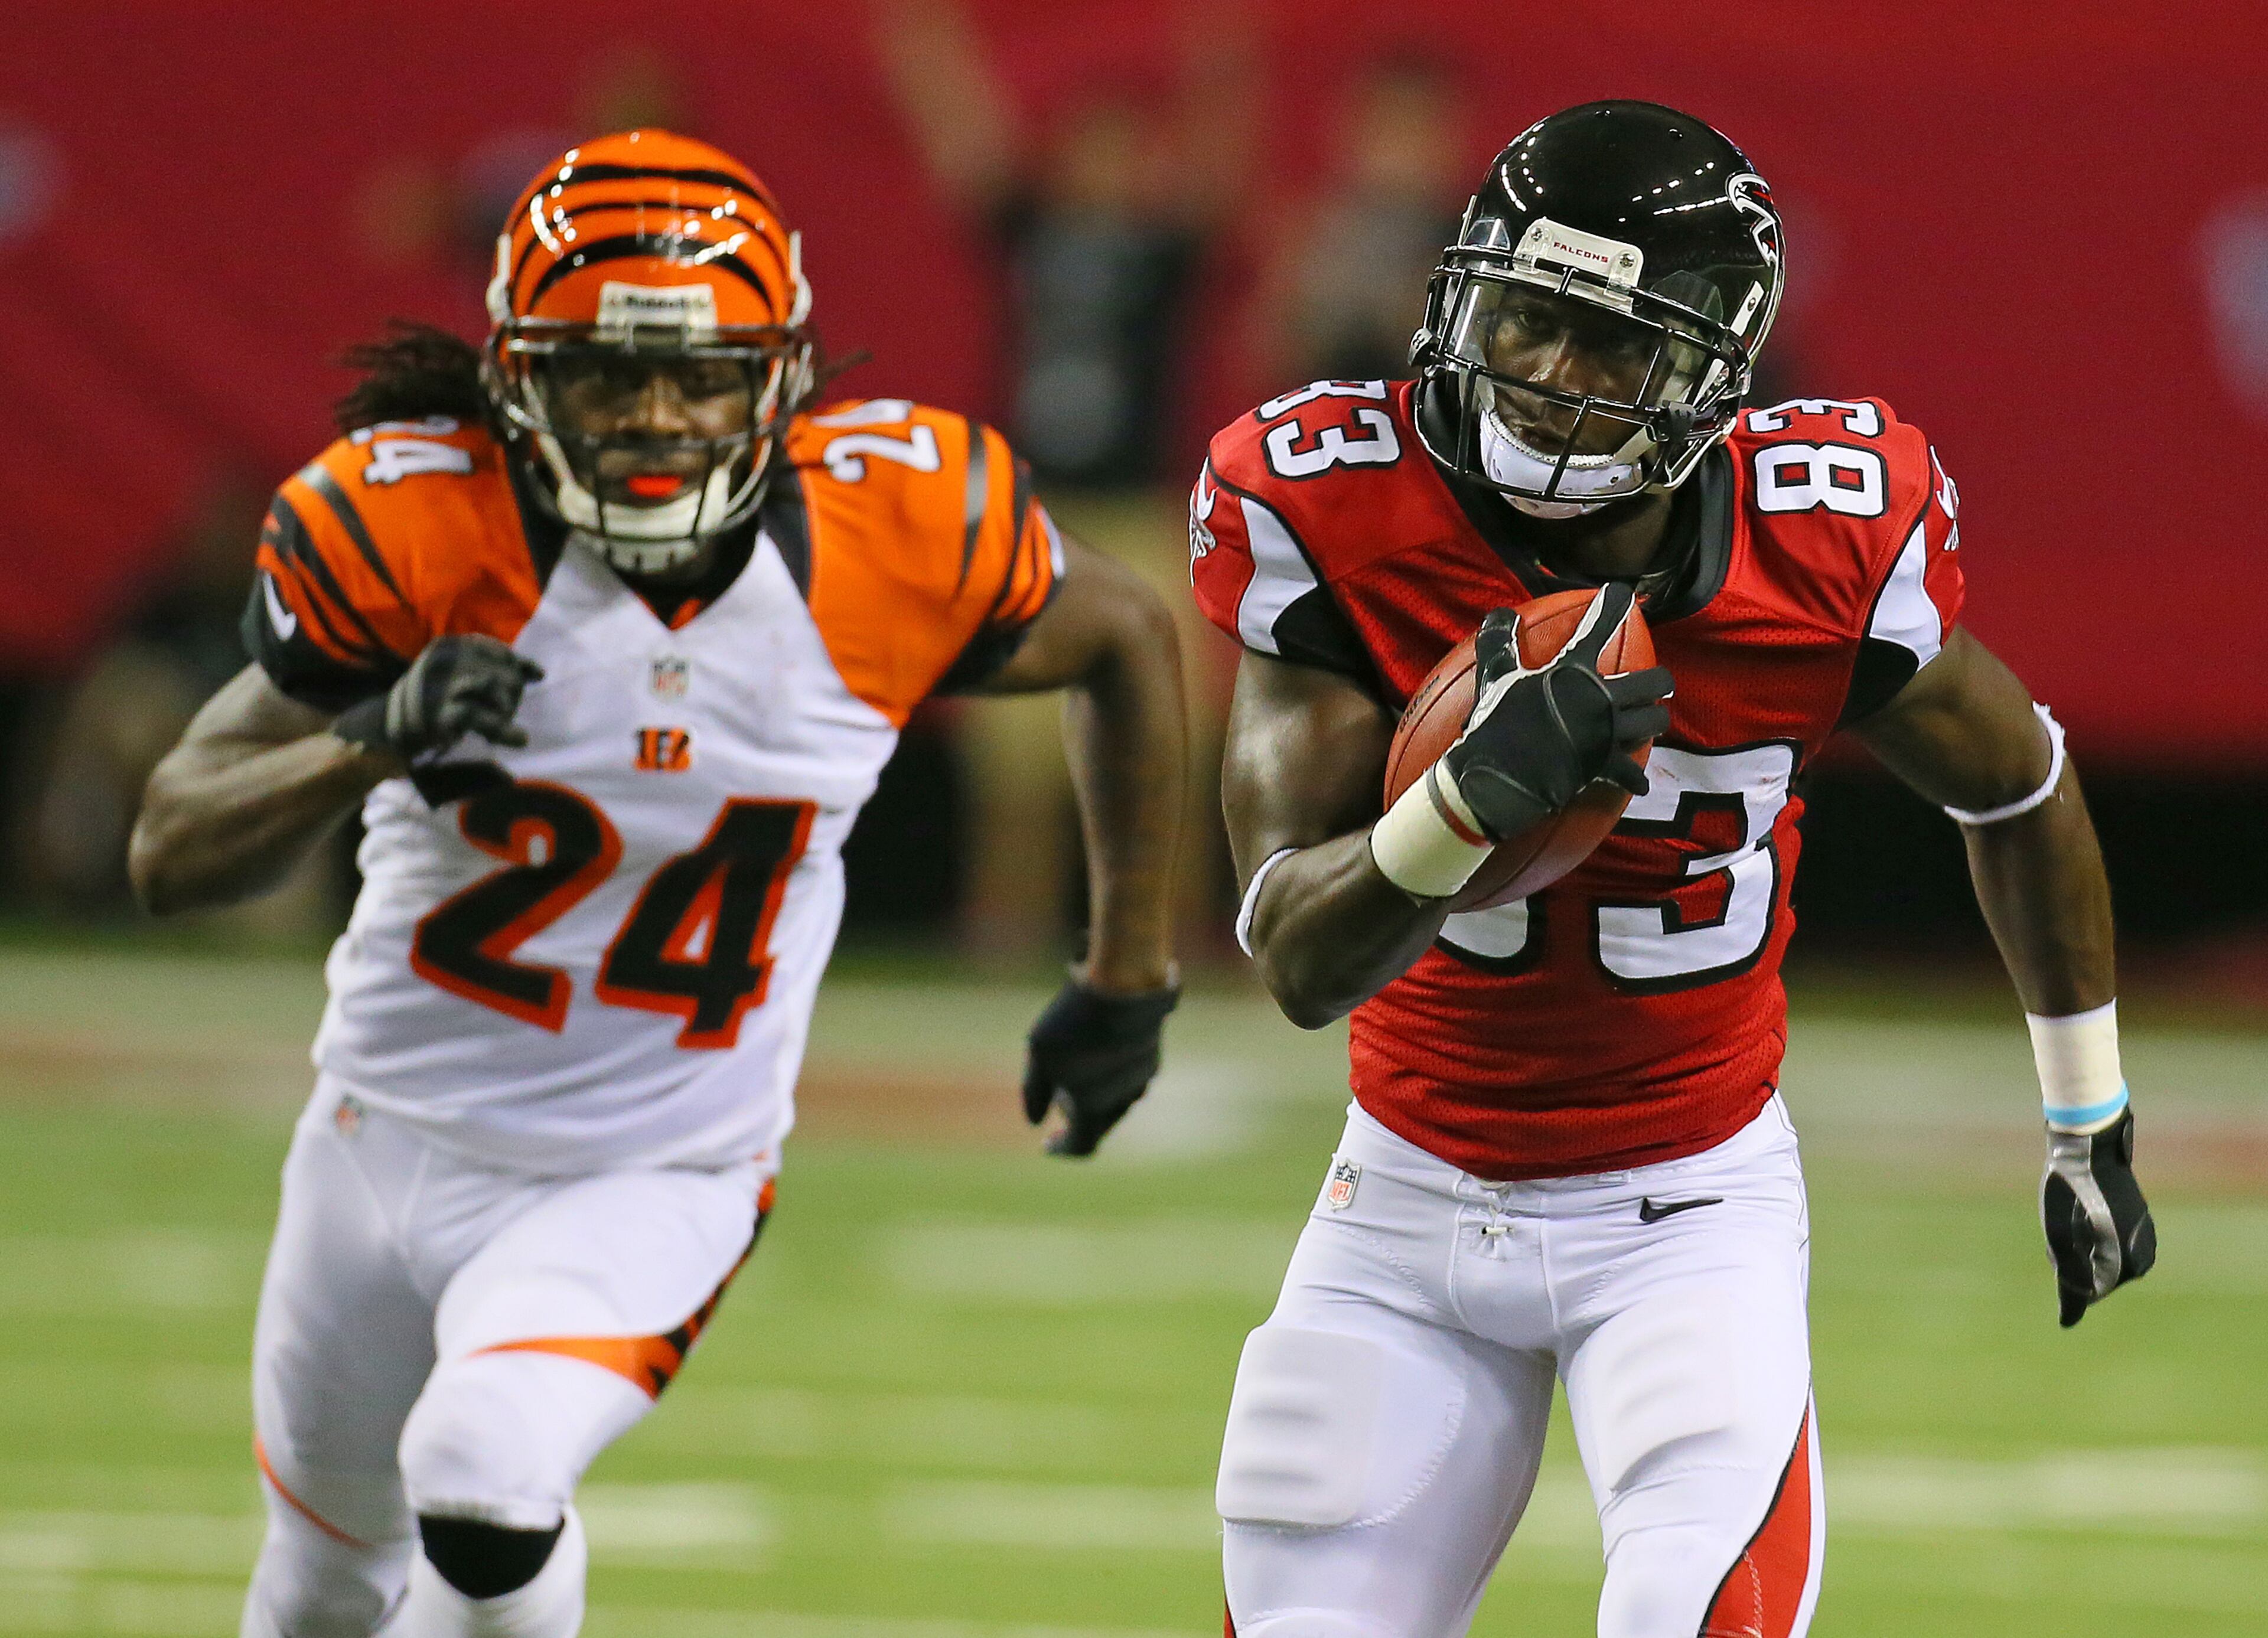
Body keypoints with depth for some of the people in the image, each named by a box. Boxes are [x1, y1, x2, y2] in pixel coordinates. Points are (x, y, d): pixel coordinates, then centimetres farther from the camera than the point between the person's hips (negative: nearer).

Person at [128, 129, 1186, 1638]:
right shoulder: (413, 528, -20)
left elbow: (1126, 640, 5)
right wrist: (372, 743, -38)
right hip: (397, 1133, 2)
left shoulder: (897, 528, -17)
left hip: (656, 1185, -2)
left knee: (485, 1481, -30)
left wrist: (1130, 975, 10)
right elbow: (173, 856, -19)